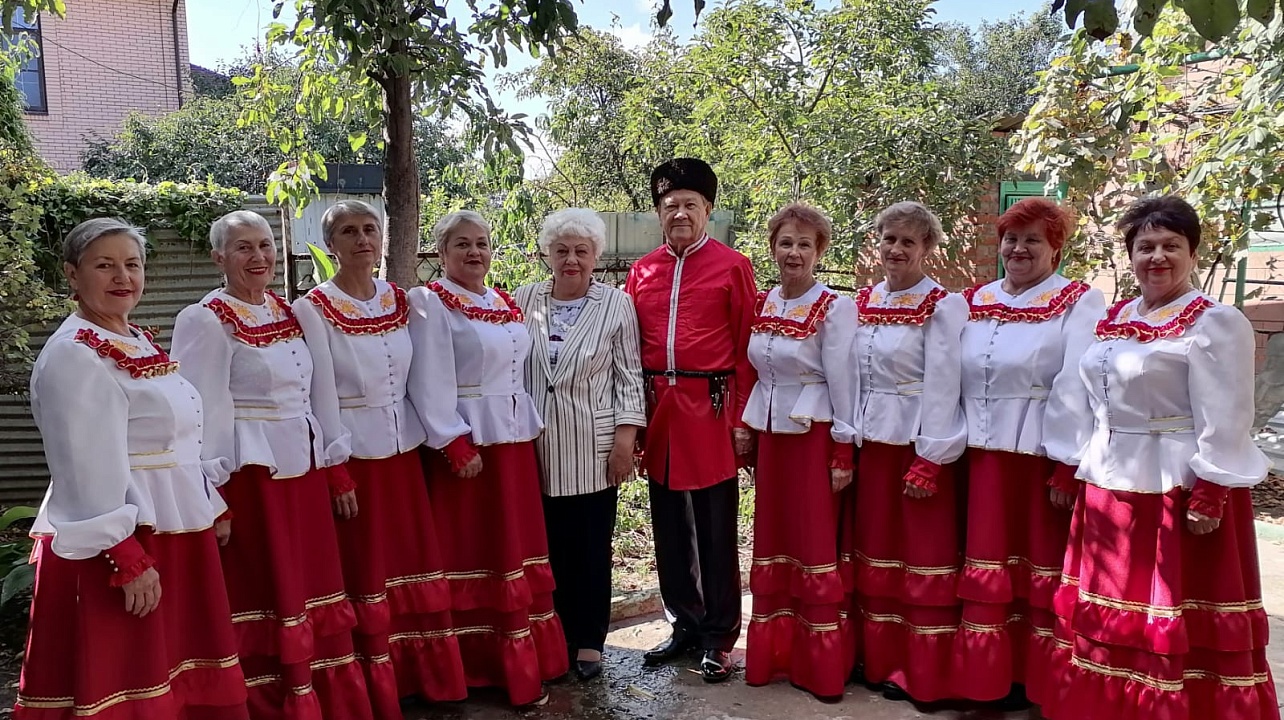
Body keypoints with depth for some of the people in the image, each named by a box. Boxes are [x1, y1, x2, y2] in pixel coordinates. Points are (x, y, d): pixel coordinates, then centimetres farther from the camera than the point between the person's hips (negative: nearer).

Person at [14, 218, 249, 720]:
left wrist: (213, 508, 20)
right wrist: (128, 559, -24)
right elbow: (91, 473, -21)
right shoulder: (73, 355, -14)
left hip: (177, 535, 9)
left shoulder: (141, 344, 13)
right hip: (119, 544, -9)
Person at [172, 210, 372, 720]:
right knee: (265, 603, 3)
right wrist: (215, 501, -17)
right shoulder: (206, 321, -9)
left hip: (303, 472, 7)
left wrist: (337, 471, 12)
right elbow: (202, 414, -14)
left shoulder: (288, 312, 11)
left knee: (312, 596, 15)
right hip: (250, 477, -7)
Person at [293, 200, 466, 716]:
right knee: (364, 570, 4)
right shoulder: (313, 309, -9)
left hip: (403, 449, 5)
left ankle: (422, 677, 26)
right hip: (350, 454, -5)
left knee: (410, 559, 12)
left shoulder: (401, 301, 6)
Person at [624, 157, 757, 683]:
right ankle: (685, 624, 29)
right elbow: (631, 350, 11)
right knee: (668, 527, 13)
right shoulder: (642, 271, 10)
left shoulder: (733, 267, -1)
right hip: (658, 411, 4)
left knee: (715, 530, 4)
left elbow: (747, 349, -3)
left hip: (711, 410, -4)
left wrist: (743, 419, -7)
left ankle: (719, 637, 19)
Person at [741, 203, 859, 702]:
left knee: (815, 546, 1)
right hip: (770, 433, 6)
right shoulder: (763, 304, 7)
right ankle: (774, 653, 26)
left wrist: (843, 453, -12)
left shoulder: (834, 308, -10)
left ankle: (822, 665, 15)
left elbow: (843, 382, -11)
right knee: (772, 544, 12)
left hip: (814, 436, -6)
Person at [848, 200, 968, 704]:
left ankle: (922, 674, 14)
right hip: (871, 441, 6)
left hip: (919, 442, -6)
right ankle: (880, 659, 27)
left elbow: (942, 388, -13)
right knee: (875, 552, 13)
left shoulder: (942, 307, -9)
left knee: (924, 557, 2)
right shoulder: (863, 302, 9)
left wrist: (929, 461, -17)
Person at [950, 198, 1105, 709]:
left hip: (1043, 455, -5)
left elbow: (1076, 390, -12)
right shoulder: (973, 302, 11)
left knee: (1042, 569, 5)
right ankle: (990, 676, 24)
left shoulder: (1078, 304, -4)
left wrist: (1068, 468, -17)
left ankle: (1037, 680, 19)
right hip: (983, 454, 5)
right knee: (987, 568, 11)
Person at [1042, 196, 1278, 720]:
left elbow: (1224, 425, -14)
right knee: (1107, 613, 15)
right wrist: (1073, 474, 13)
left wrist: (1209, 499, -20)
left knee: (1174, 625, 2)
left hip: (1177, 490, -7)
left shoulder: (1215, 323, -8)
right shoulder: (1112, 321, 11)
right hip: (1109, 487, 7)